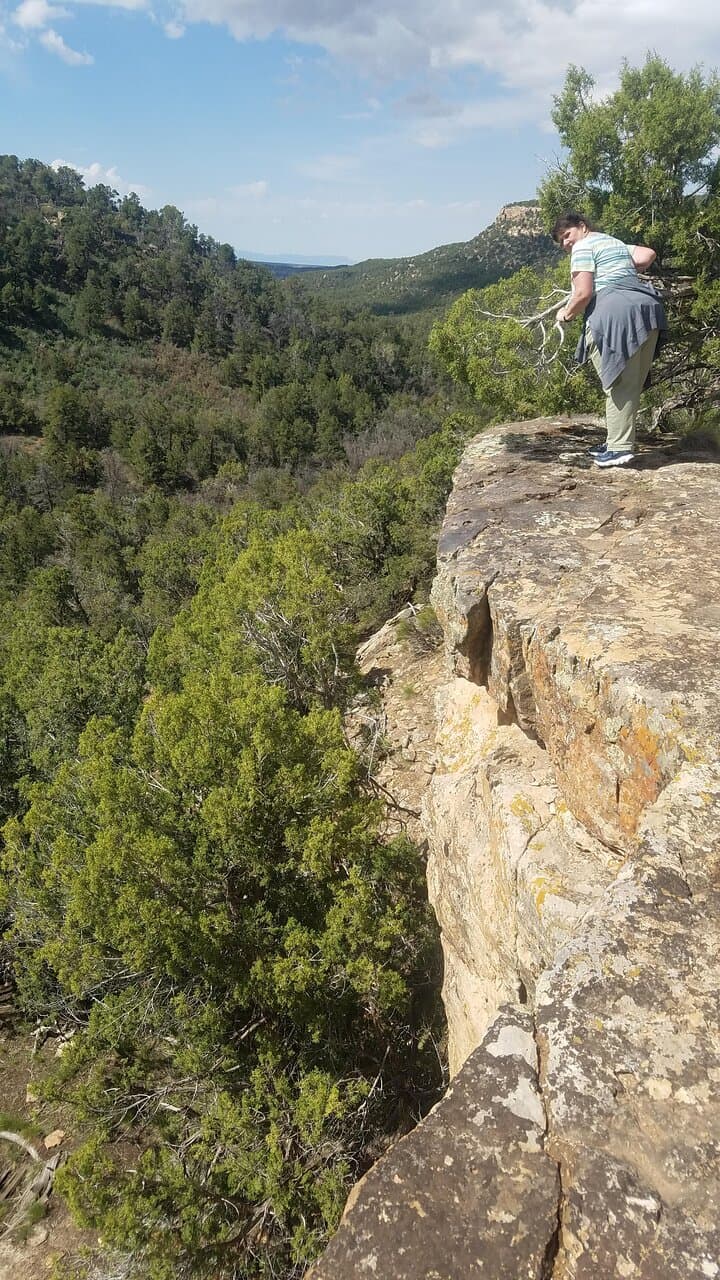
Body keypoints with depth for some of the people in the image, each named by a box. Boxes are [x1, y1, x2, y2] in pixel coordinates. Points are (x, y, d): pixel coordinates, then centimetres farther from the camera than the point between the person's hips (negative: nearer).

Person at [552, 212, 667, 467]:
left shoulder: (583, 247, 4)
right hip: (647, 310, 8)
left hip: (615, 314, -8)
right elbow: (649, 254, 19)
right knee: (632, 383, 10)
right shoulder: (616, 243, 30)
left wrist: (567, 314, 9)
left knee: (618, 384, -8)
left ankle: (620, 447, -10)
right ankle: (618, 440, 18)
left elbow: (583, 294, -7)